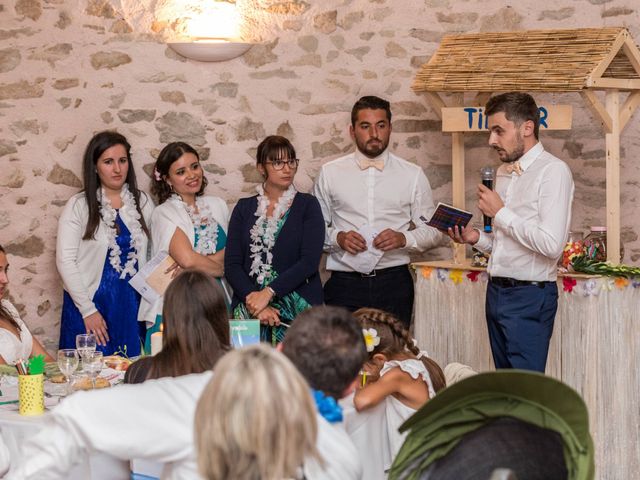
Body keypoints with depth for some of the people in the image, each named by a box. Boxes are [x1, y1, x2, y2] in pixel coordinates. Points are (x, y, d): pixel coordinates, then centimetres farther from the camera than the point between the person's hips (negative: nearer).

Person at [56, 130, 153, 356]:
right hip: (90, 306, -3)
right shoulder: (79, 206, -4)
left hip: (132, 308, 3)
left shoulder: (143, 203, 7)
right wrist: (87, 310, -11)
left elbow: (152, 256, 9)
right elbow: (65, 260, -9)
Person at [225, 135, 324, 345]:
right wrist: (254, 301, -12)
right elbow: (232, 264, 3)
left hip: (299, 310, -1)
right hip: (249, 308, 1)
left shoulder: (307, 205, 5)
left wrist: (268, 293, -15)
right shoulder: (244, 208, 12)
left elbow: (309, 261, -7)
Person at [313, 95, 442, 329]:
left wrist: (404, 238, -8)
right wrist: (337, 238, -10)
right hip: (344, 283, 0)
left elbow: (432, 231, 10)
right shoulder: (330, 173, 8)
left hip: (394, 283, 1)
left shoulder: (413, 175, 9)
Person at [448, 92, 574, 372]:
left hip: (529, 295, -8)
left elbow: (552, 244, -21)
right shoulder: (504, 172, 15)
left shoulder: (552, 171, -12)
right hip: (496, 292, 9)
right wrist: (477, 239, 4)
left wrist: (500, 212, -14)